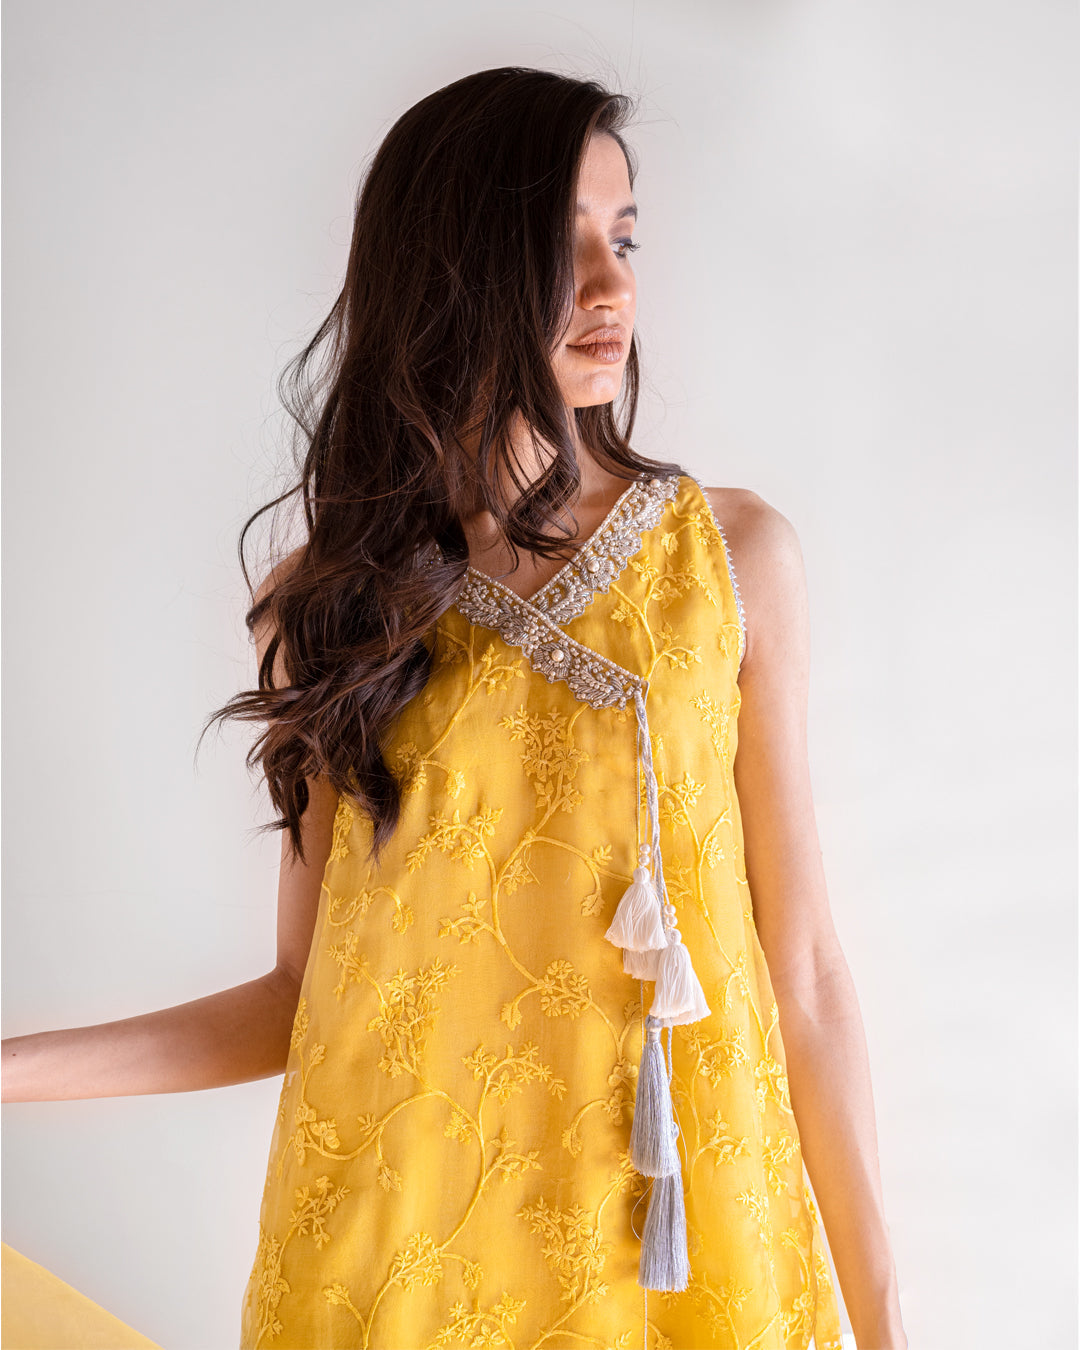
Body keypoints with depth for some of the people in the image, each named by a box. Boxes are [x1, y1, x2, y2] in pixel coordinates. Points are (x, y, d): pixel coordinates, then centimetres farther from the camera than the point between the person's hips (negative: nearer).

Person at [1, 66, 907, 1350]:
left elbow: (800, 964, -3)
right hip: (400, 1244, 1)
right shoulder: (326, 596, -2)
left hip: (678, 1229, 0)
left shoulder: (733, 554, -4)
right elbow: (306, 991, 1)